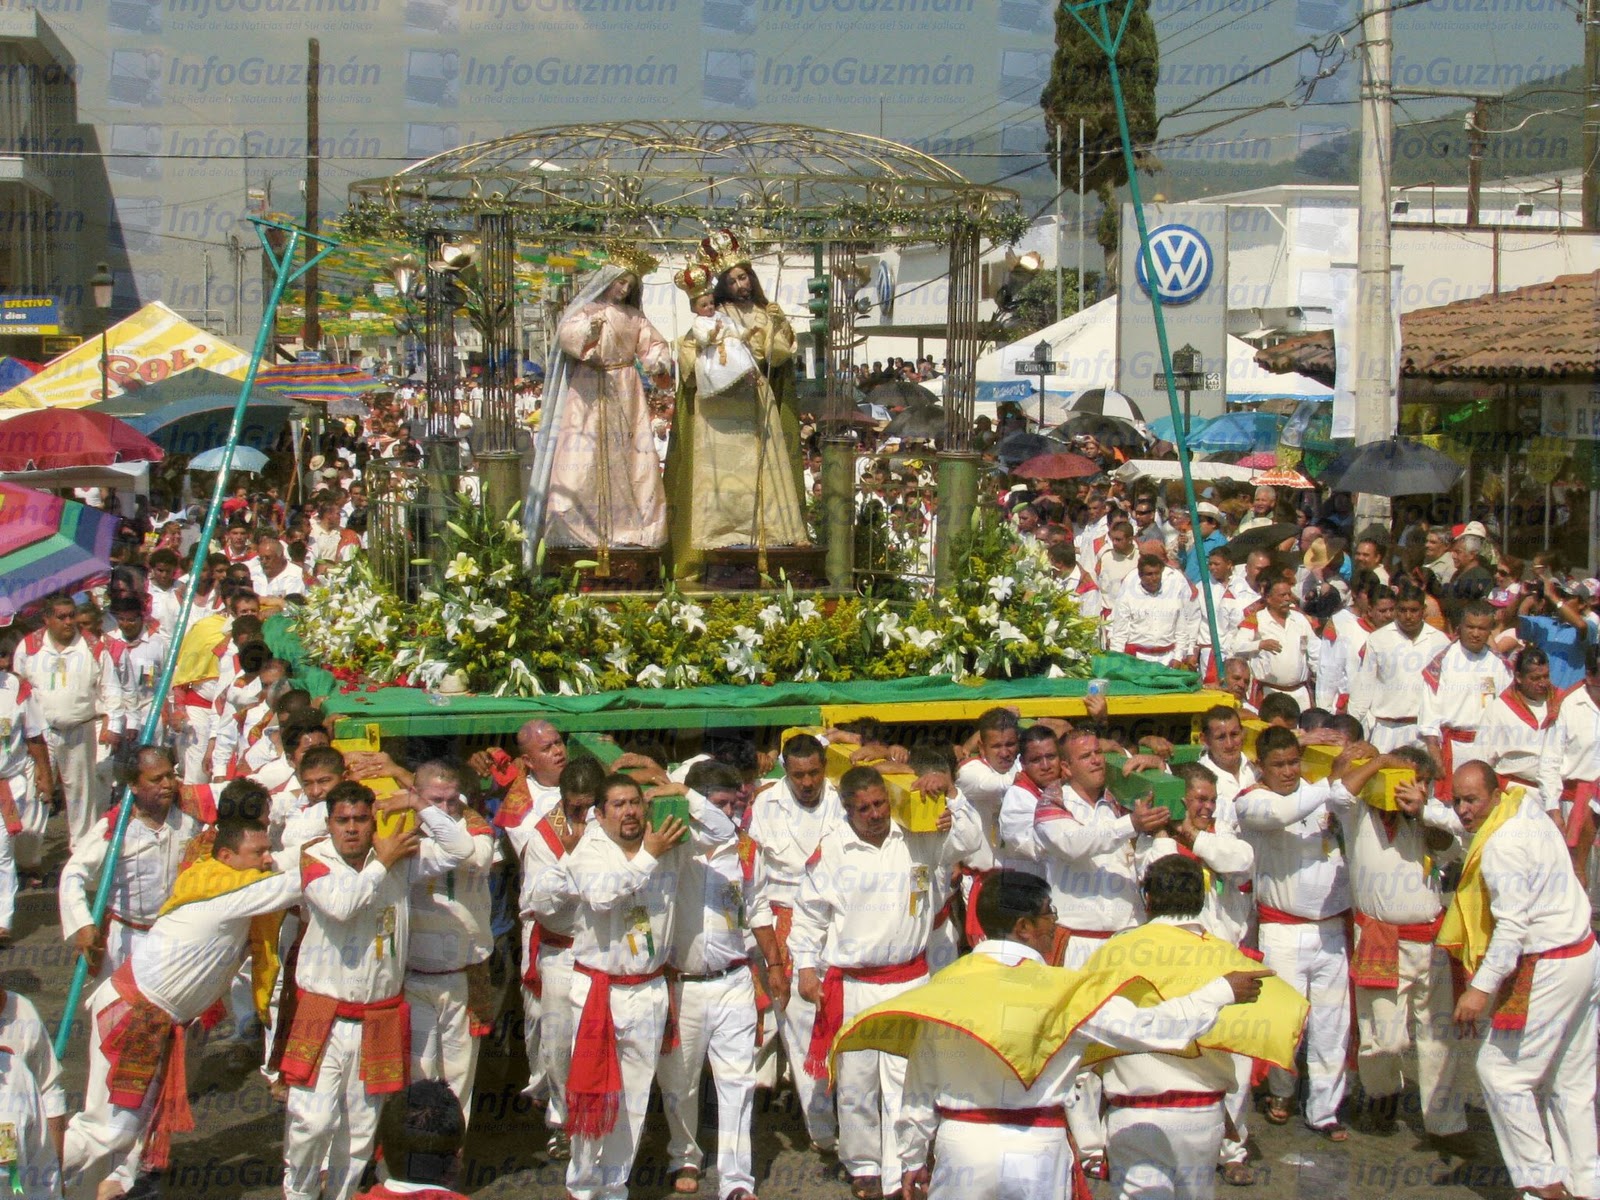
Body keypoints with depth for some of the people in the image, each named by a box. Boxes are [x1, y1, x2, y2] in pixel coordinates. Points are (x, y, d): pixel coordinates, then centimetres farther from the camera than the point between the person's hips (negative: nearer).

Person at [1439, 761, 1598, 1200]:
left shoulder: (1501, 847, -20)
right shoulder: (1529, 809, 7)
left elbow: (1512, 925, -24)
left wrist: (1481, 988, -23)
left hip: (1548, 969, -10)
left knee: (1500, 1070, -1)